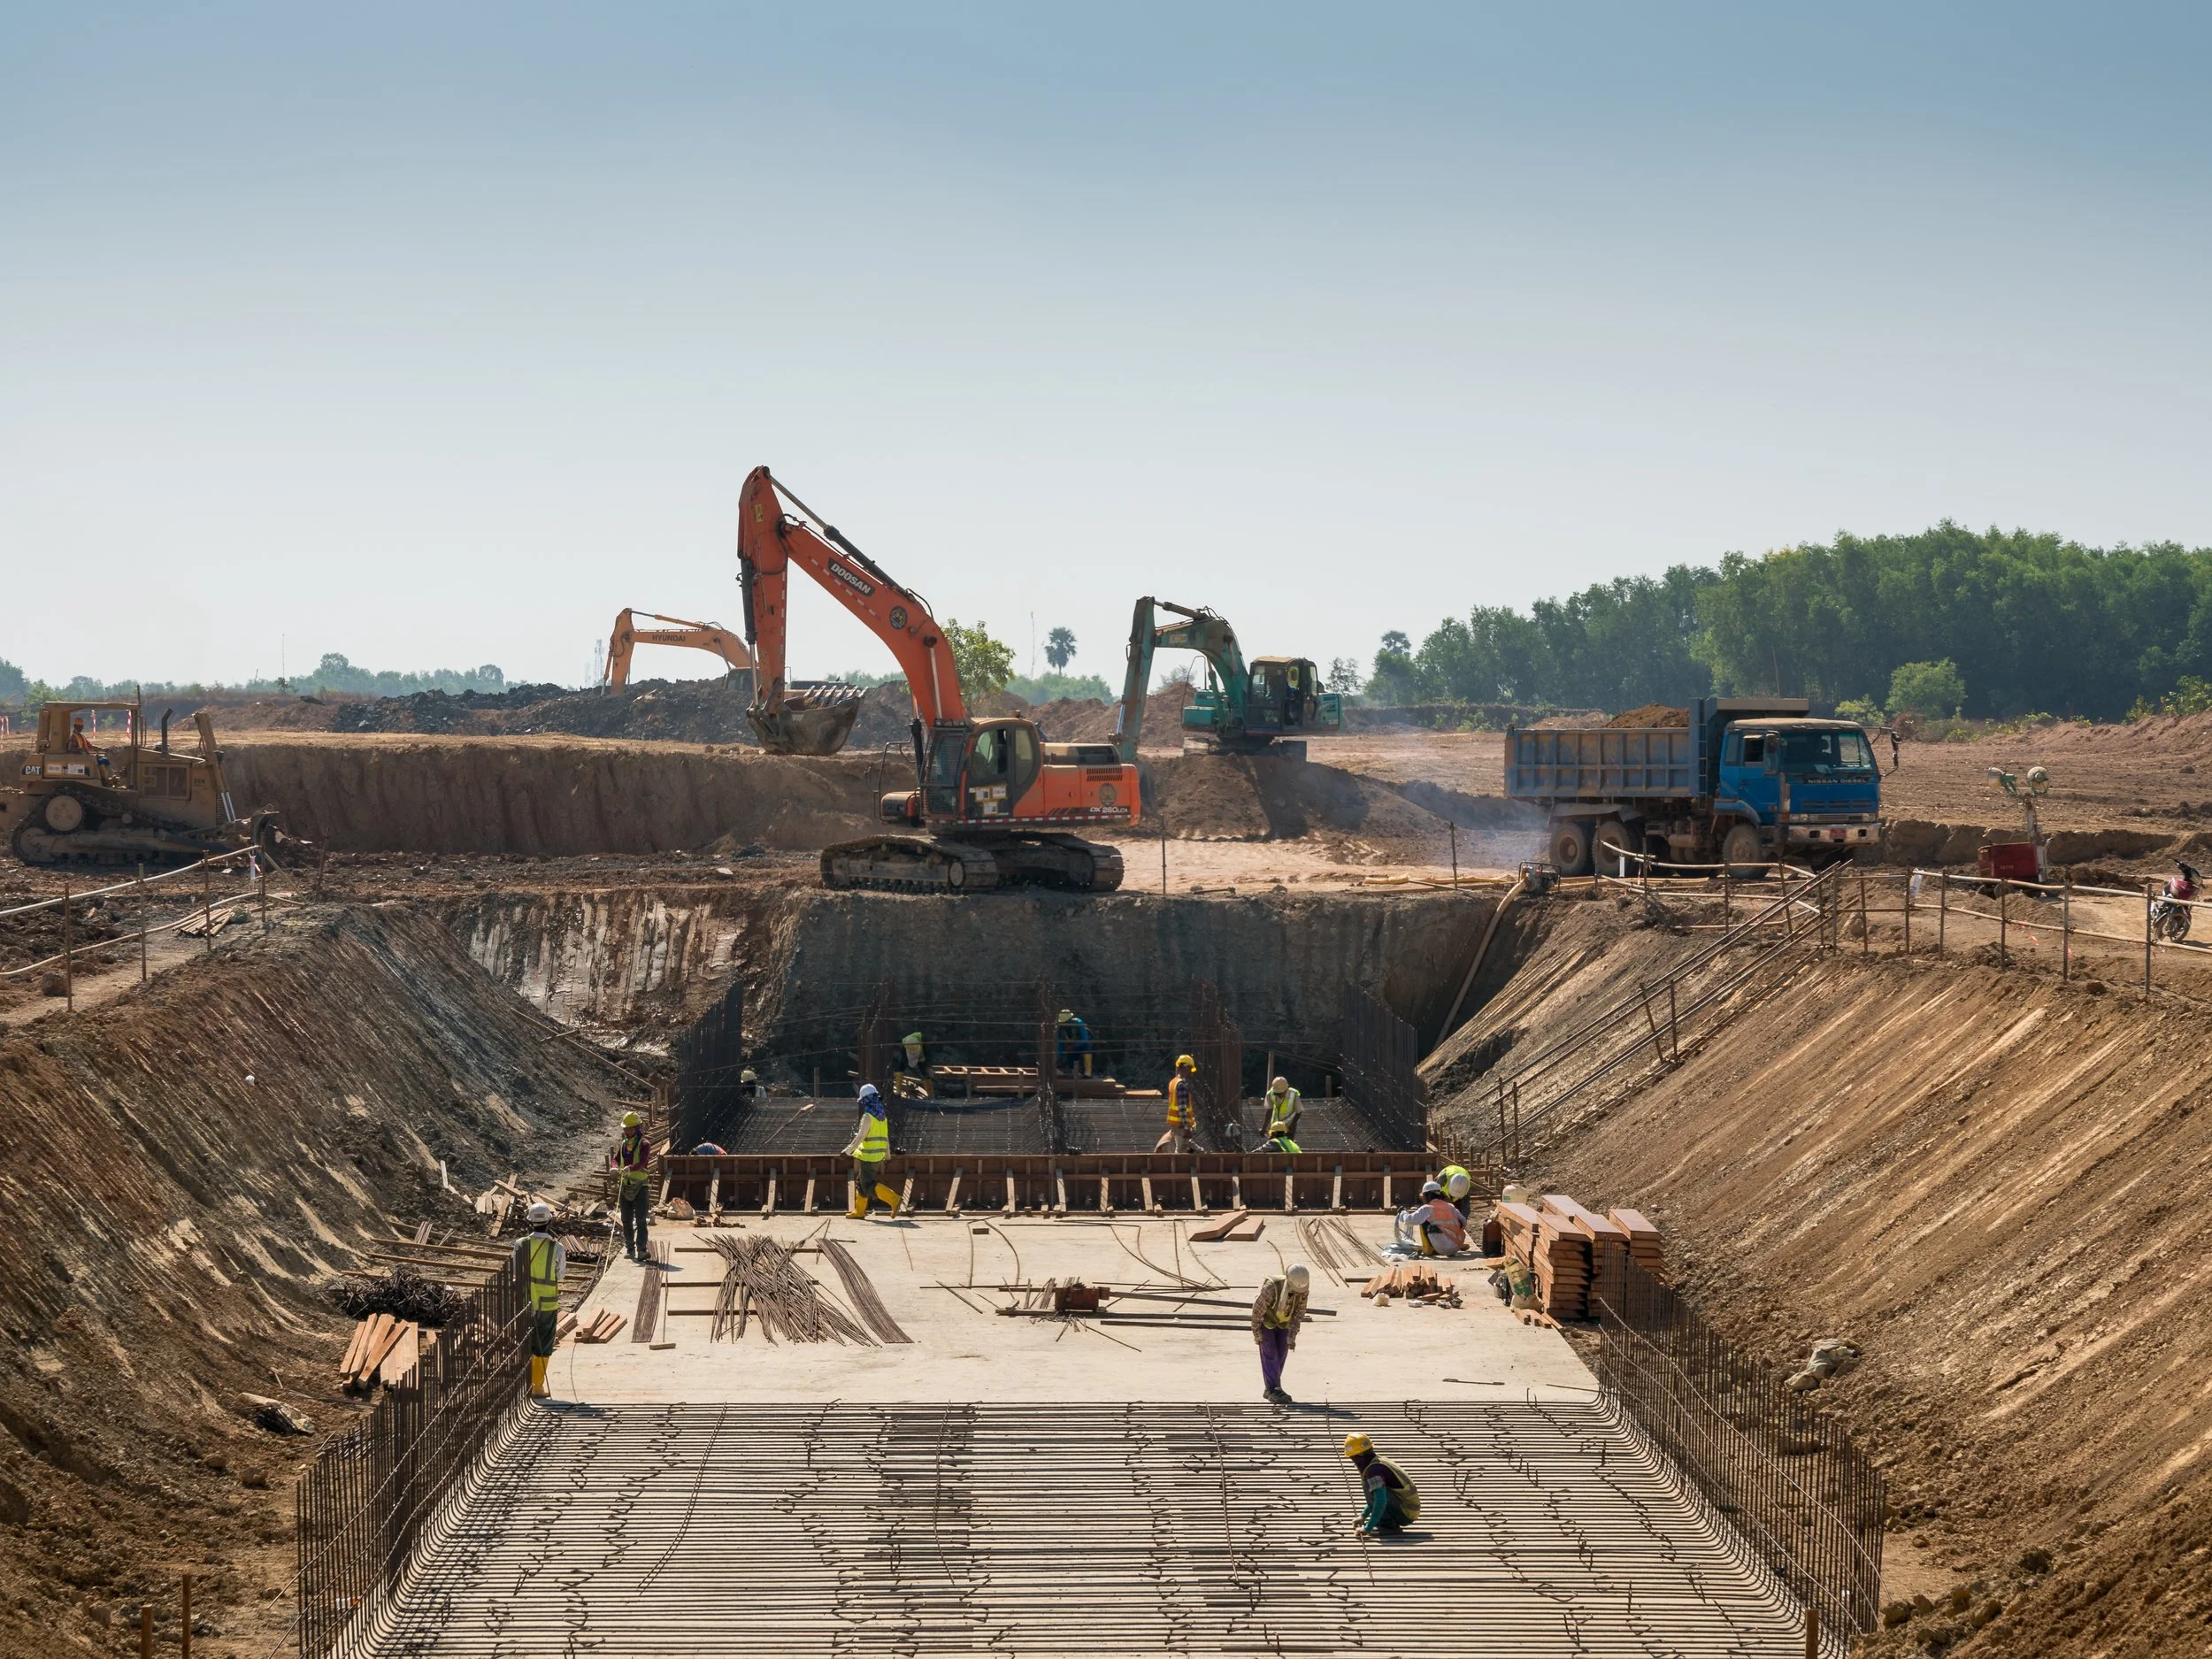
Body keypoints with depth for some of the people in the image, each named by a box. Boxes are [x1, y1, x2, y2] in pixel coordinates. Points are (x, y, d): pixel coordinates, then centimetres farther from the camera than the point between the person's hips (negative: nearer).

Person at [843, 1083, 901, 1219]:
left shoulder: (868, 1116, -15)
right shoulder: (882, 1117, 11)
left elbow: (860, 1137, -18)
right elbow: (885, 1137, 15)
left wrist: (848, 1150, -11)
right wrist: (888, 1155, 21)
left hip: (868, 1156, -9)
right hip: (878, 1156, 9)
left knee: (869, 1185, -6)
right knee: (861, 1182, 16)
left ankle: (893, 1199, -15)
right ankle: (859, 1211, 20)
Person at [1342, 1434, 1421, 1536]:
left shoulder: (1374, 1469, -19)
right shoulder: (1380, 1460, 11)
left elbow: (1380, 1501, -29)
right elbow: (1377, 1496, 27)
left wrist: (1368, 1528, -25)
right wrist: (1363, 1515, 24)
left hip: (1405, 1514, -10)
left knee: (1368, 1484, -17)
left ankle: (1388, 1524, -11)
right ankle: (1390, 1522, 13)